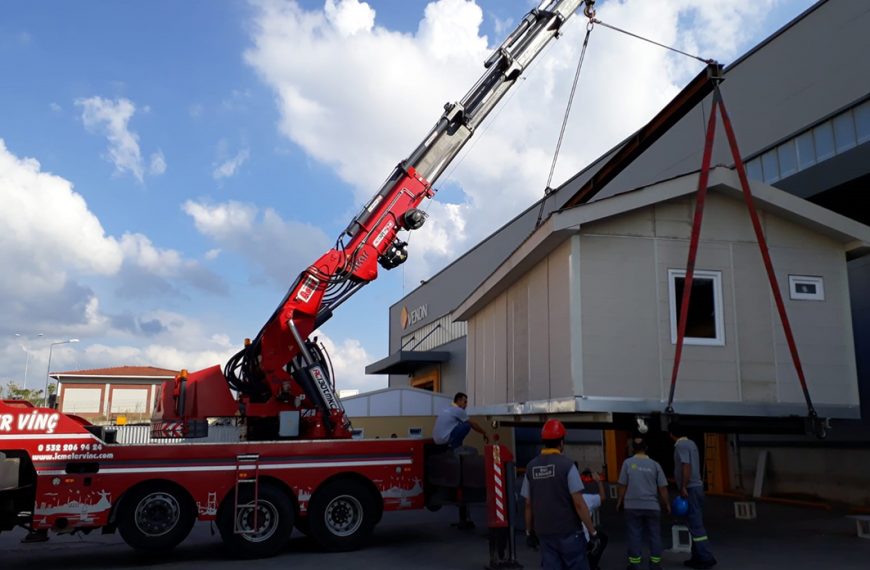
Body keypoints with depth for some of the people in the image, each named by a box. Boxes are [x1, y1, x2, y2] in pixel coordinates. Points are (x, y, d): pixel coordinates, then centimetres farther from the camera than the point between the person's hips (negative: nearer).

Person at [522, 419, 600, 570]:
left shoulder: (531, 467, 2)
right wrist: (592, 531, -7)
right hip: (568, 531, -4)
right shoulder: (567, 465, -11)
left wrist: (529, 532, 15)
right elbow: (578, 503, -14)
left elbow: (528, 504, 6)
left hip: (544, 532, 4)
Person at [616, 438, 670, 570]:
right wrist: (666, 504, 13)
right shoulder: (655, 464, 0)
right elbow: (663, 487, 2)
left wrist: (619, 502, 9)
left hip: (633, 506, -1)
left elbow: (623, 485, -3)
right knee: (654, 535, 12)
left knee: (634, 535, 6)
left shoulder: (627, 463, -4)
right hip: (652, 506, 1)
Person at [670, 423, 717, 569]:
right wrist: (676, 476, 29)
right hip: (697, 486, 10)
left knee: (696, 525, -7)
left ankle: (706, 558, -7)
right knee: (696, 524, 12)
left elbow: (686, 467, -22)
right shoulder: (691, 443, 14)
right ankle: (697, 556, 17)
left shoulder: (681, 445, -14)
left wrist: (683, 487, -21)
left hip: (690, 488, -10)